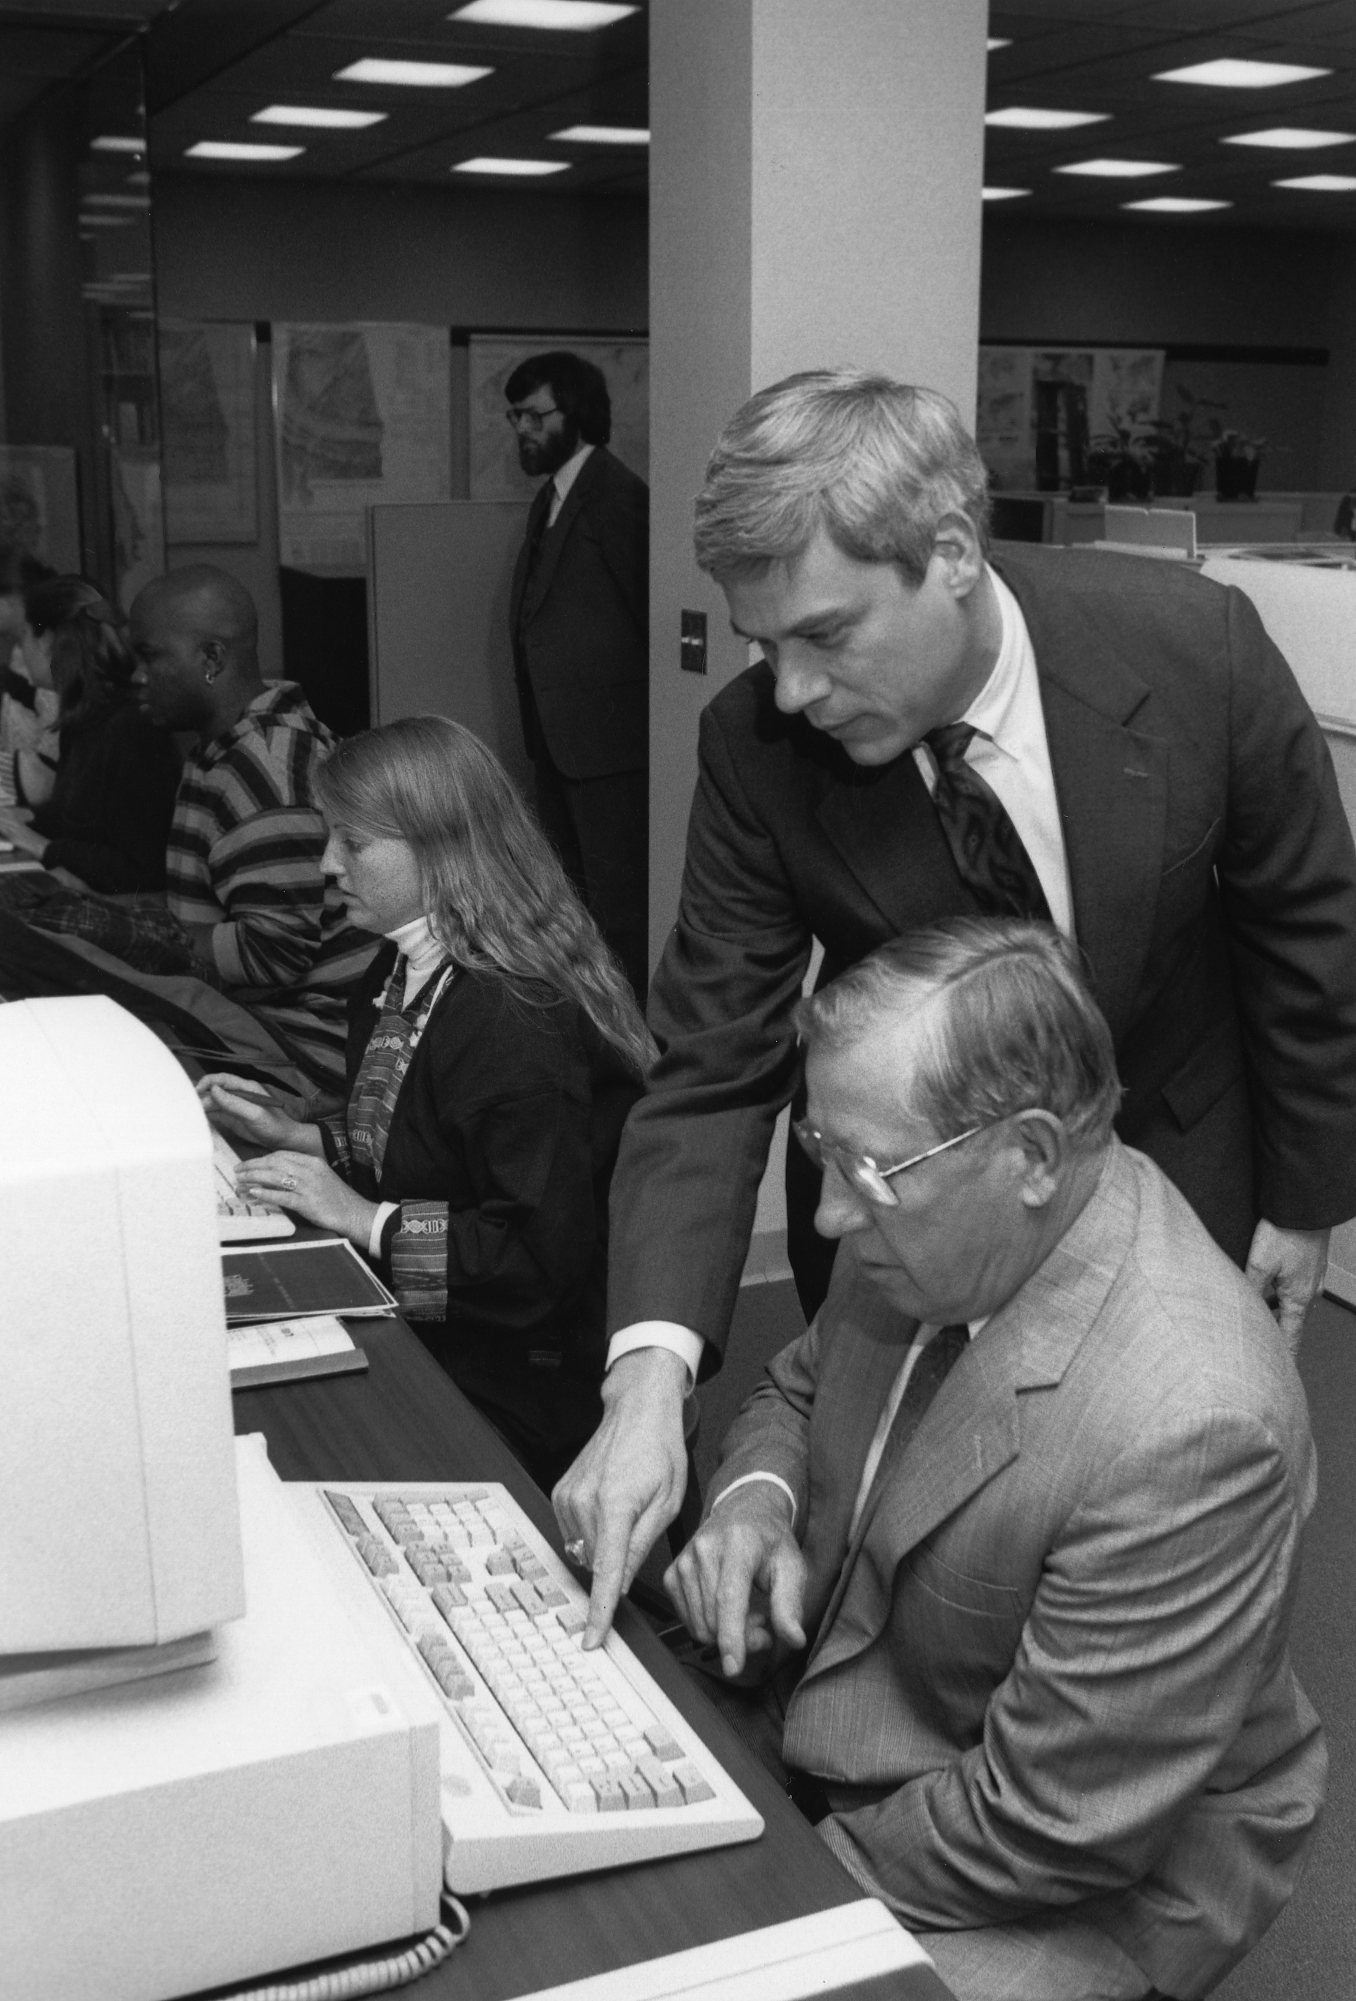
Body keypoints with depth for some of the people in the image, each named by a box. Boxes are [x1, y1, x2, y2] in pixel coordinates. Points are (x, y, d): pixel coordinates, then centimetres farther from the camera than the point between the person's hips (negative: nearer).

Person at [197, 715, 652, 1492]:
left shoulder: (515, 1020, -24)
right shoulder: (406, 975, 7)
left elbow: (545, 1255, -26)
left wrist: (366, 1219, -22)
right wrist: (298, 1137, 7)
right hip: (416, 1340, 9)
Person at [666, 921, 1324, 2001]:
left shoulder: (1188, 1427, -33)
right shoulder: (930, 1225, -10)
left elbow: (1048, 1828, -25)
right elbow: (798, 1390, 11)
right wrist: (756, 1497, -10)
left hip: (1076, 1889, -6)